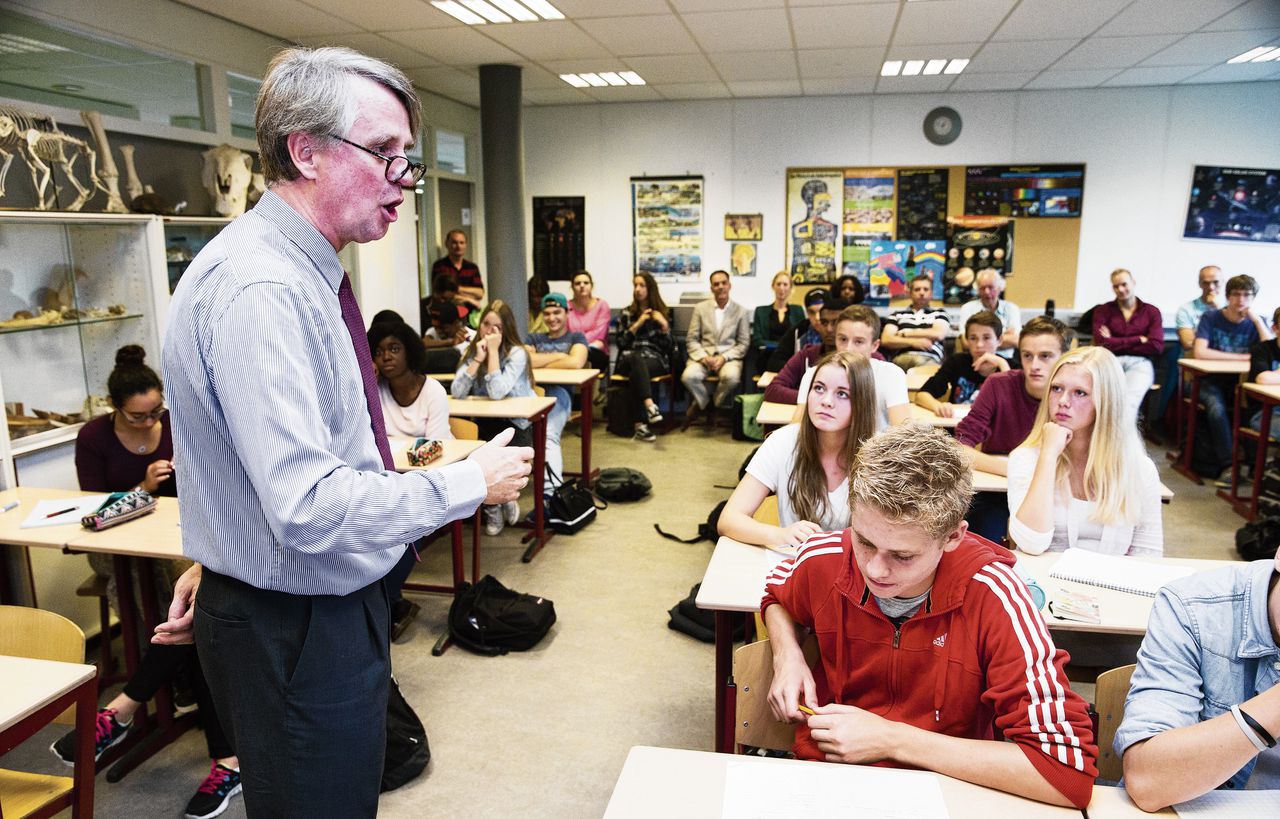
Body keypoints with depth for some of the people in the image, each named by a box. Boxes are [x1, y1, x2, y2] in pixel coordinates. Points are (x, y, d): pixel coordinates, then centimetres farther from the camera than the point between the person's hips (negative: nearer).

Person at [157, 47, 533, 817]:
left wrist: (217, 557, 22)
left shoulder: (296, 269, 7)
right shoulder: (261, 290, -27)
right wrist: (470, 482, -21)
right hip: (297, 630, -10)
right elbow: (311, 507, -32)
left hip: (333, 605, 10)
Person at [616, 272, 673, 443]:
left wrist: (664, 325, -8)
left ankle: (640, 425, -46)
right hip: (629, 359, 0)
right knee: (637, 358, -39)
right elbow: (621, 343, 6)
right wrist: (638, 324, -3)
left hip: (656, 360, 0)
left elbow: (667, 346, 8)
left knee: (635, 373, -36)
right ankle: (650, 405, -57)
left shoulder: (662, 312, 15)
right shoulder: (626, 313, 17)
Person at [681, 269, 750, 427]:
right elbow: (692, 339, 7)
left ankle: (702, 404, -5)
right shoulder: (701, 308, 10)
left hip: (729, 356, 0)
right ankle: (707, 404, 0)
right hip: (703, 355, 0)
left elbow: (743, 343, 5)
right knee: (688, 376, -32)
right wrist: (703, 357, -12)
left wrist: (724, 357, -11)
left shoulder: (740, 311, 9)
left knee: (731, 377, -35)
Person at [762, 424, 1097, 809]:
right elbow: (777, 596, 14)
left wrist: (892, 740, -22)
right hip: (822, 766, 2)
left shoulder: (994, 597, -21)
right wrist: (787, 657, -7)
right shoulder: (823, 558, -11)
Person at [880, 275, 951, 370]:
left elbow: (938, 334, 3)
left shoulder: (939, 313, 24)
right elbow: (885, 340, 10)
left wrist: (906, 333, 8)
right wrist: (913, 342, -4)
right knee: (919, 361, -38)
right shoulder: (897, 314, 23)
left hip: (931, 359, 0)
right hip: (903, 358, 0)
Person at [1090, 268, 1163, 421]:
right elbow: (1101, 344, 1)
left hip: (1139, 363, 0)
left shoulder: (1152, 311, 17)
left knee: (1130, 399, -34)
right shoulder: (1103, 310, 16)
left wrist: (1116, 343, 3)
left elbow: (1156, 346, 3)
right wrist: (1139, 340, 0)